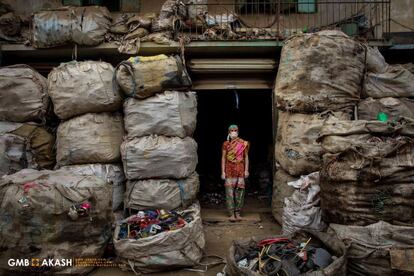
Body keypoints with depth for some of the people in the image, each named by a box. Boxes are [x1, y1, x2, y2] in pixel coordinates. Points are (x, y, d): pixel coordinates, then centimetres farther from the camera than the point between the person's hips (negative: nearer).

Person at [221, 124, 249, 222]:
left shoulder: (243, 143, 4)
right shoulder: (226, 144, 2)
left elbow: (246, 157, 7)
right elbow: (223, 158, 3)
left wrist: (246, 170, 0)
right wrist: (223, 172, -3)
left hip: (240, 170, 1)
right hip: (229, 170, -1)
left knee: (240, 191, 1)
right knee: (229, 192, -3)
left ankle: (238, 213, 11)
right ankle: (231, 214, 3)